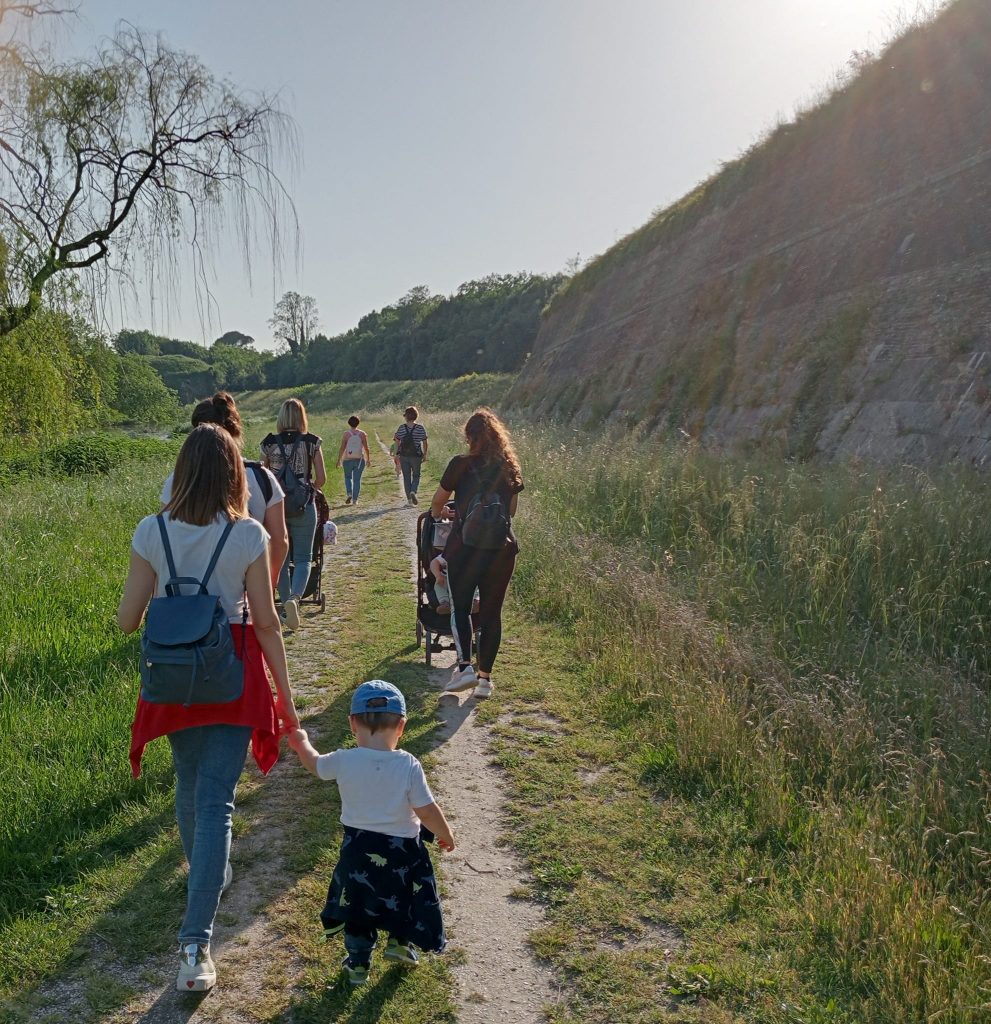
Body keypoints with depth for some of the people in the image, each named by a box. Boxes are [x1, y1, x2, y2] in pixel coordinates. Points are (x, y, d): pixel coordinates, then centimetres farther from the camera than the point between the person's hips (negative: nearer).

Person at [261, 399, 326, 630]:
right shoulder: (312, 442, -3)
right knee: (303, 558, 6)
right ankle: (294, 597, -19)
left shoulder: (269, 443, 0)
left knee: (280, 559, 14)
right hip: (303, 507, -1)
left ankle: (286, 603, 20)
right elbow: (321, 479, -2)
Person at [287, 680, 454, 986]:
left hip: (358, 848, 2)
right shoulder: (409, 766, -20)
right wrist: (446, 835, 4)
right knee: (405, 893, 26)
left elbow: (314, 763, 6)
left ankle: (358, 963, 29)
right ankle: (400, 941, 28)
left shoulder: (344, 761, -15)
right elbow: (428, 811, -15)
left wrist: (302, 743, 27)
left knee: (357, 903, 20)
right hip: (401, 850, -2)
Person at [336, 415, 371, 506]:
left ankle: (349, 494, -4)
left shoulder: (346, 434, -6)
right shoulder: (362, 434, -2)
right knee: (357, 479, 7)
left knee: (348, 477, 18)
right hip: (360, 460, 1)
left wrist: (339, 460, 2)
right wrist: (368, 459, 12)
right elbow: (366, 448, 0)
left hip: (348, 460, -1)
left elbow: (342, 448, -6)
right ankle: (355, 499, 7)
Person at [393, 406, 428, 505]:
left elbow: (397, 442, 1)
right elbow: (425, 443, -1)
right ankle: (413, 491, -13)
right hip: (416, 456, -1)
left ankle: (409, 499, 10)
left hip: (404, 456, 1)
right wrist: (425, 455, 9)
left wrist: (397, 454, 11)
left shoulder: (401, 428, -2)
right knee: (416, 475, 14)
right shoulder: (420, 428, -5)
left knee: (406, 477, 10)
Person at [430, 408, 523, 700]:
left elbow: (438, 500, 9)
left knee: (459, 607, 11)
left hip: (465, 547, -3)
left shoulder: (461, 465, -5)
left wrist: (438, 512, 32)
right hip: (502, 548, 3)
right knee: (492, 611, 10)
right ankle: (485, 677, 14)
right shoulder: (510, 468, 5)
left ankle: (464, 665, -6)